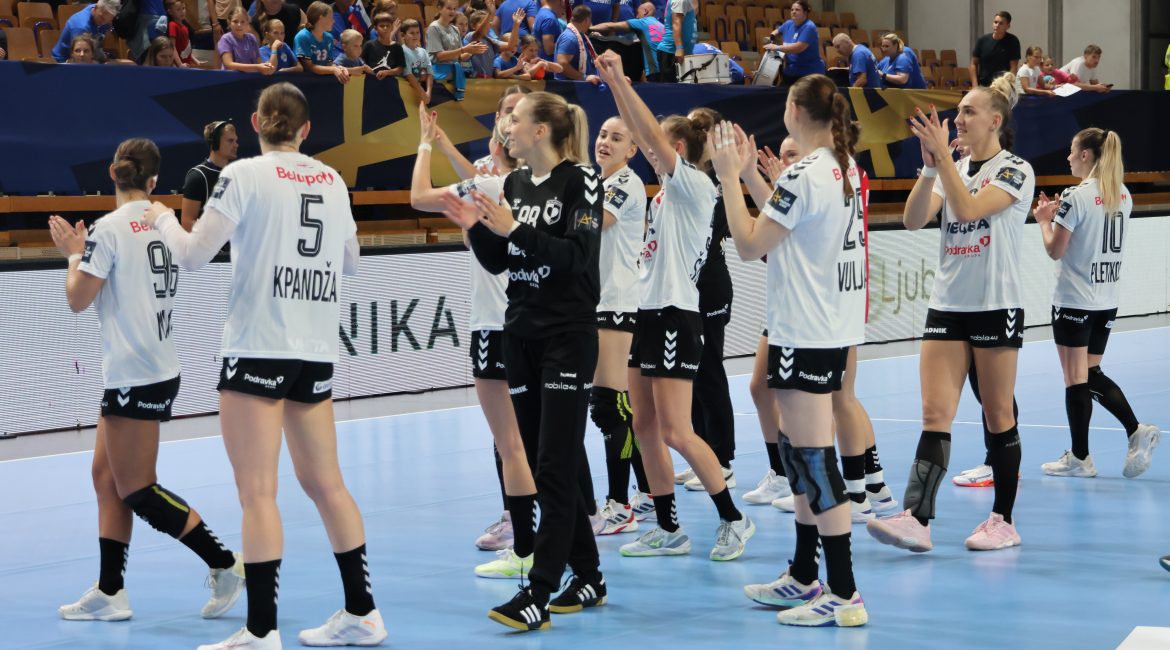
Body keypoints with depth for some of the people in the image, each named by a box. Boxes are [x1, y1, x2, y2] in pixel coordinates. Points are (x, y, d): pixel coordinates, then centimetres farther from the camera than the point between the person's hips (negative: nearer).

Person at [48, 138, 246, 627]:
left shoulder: (109, 228, -15)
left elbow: (78, 299, -9)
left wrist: (74, 254, 6)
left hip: (135, 377, -8)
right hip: (155, 369, 8)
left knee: (137, 491, -1)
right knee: (106, 476, 12)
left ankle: (227, 565, -1)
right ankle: (110, 593, 13)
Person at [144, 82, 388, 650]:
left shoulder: (243, 175, -6)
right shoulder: (333, 181, 10)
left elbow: (193, 255, -7)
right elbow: (349, 262, 22)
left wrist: (162, 219, 12)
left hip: (258, 347, -6)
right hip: (317, 349, 6)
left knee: (257, 493, -6)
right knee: (326, 484, 14)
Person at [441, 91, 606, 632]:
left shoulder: (581, 180, -9)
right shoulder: (515, 183, 11)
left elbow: (577, 255, -18)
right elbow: (498, 262, 13)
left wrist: (514, 229, -26)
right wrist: (477, 228, -5)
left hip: (568, 337, -7)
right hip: (521, 334, 7)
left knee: (555, 467, -8)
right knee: (543, 462, 9)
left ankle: (538, 594, -10)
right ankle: (588, 577, 20)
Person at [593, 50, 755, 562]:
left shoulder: (695, 185, -9)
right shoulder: (670, 186, 14)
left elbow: (653, 135, -16)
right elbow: (641, 136, 19)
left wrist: (622, 81, -12)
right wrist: (613, 84, 15)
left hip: (675, 316, -10)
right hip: (649, 313, 10)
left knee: (676, 433, -10)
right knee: (645, 427, 8)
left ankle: (733, 520, 2)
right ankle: (668, 530, 14)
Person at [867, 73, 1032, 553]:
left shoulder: (1015, 170, -5)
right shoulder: (954, 169, 12)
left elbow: (968, 208, -21)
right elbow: (914, 219, -3)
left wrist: (943, 156, -20)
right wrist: (929, 166, -14)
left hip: (996, 307, -5)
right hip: (947, 306, 5)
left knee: (998, 415, 3)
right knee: (934, 415, -5)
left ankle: (1003, 521, 12)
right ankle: (916, 520, -12)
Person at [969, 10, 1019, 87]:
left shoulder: (1012, 42, -7)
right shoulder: (983, 40, 0)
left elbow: (1013, 67, -8)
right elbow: (974, 64, 6)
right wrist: (975, 85, -4)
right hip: (982, 86, 2)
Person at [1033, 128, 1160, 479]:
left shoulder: (1075, 196, -15)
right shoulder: (1122, 195, 7)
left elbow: (1055, 250, -12)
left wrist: (1044, 221, 5)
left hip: (1075, 301, -7)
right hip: (1108, 299, 7)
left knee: (1076, 378, 1)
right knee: (1092, 374, 17)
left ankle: (1079, 458, 7)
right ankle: (1137, 431, 1)